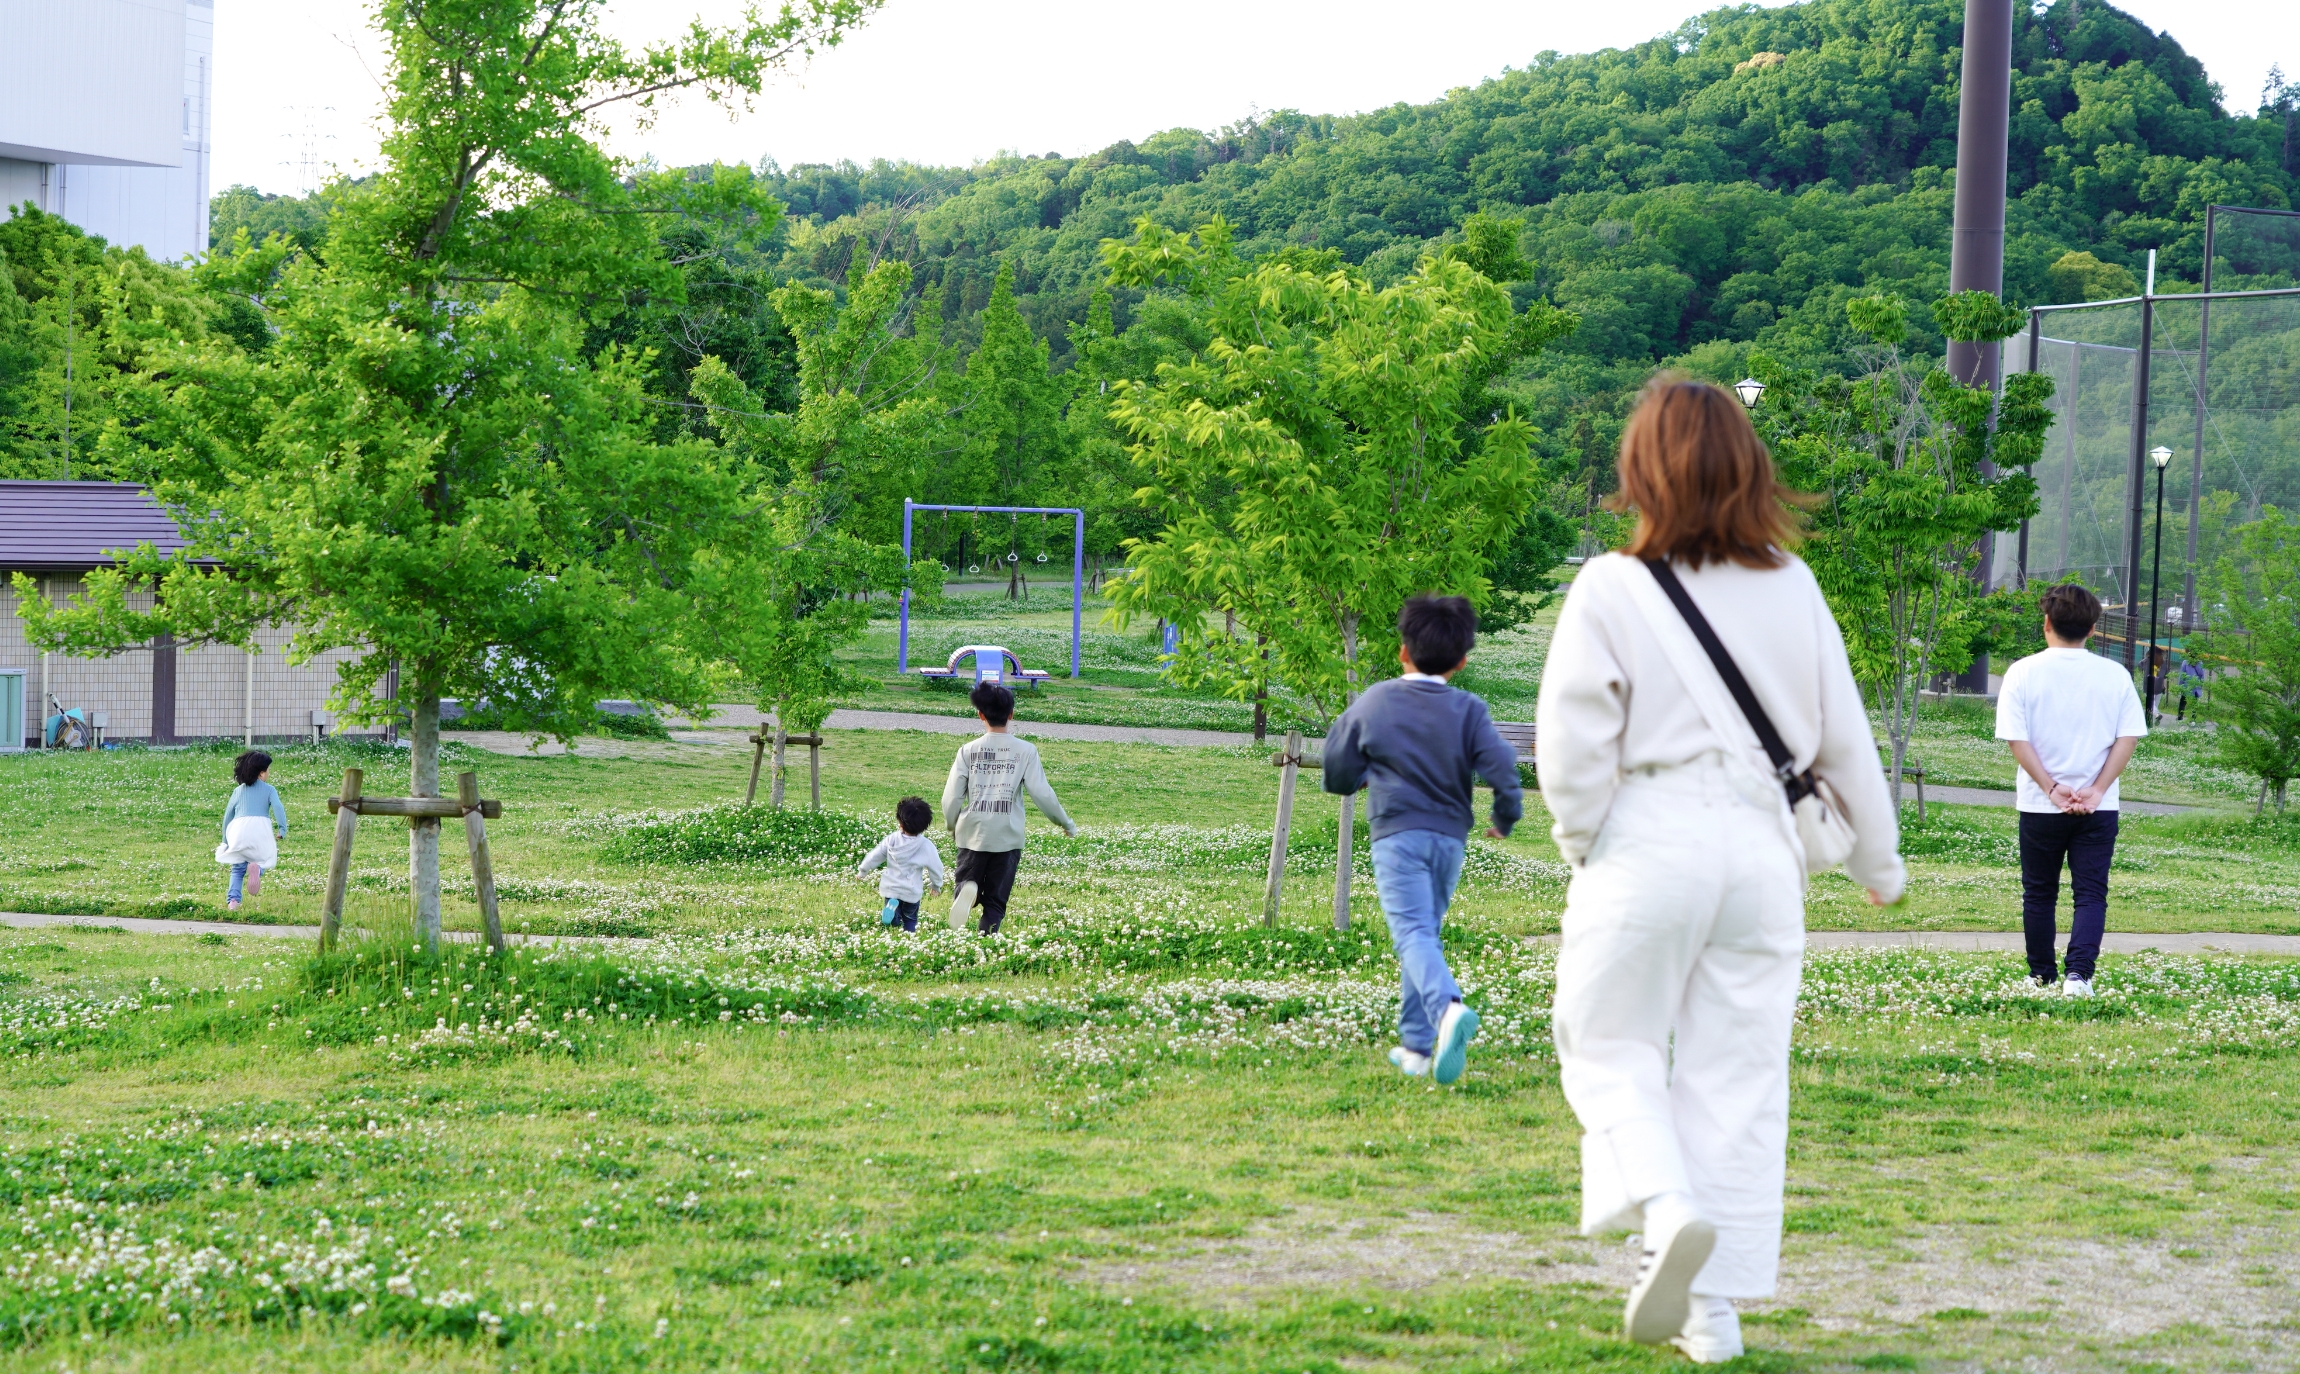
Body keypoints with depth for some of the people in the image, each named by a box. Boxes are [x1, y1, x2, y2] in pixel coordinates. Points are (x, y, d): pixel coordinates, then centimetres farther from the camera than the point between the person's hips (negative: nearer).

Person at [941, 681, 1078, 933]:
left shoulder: (968, 750, 0)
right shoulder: (1025, 751, -3)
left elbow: (951, 797, -2)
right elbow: (1042, 793, -6)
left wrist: (952, 826, 17)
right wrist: (1065, 822, 9)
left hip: (973, 834, 0)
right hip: (1008, 836, 0)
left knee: (967, 884, 11)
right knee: (995, 903, 7)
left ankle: (966, 891, -24)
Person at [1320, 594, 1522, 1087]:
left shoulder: (1374, 702, 2)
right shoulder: (1468, 711, 2)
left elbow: (1338, 771, 8)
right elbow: (1501, 766, -8)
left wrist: (1370, 774, 31)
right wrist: (1505, 817, 11)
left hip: (1397, 833, -3)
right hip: (1450, 836, 3)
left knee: (1413, 934, -15)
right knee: (1426, 931, 16)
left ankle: (1449, 1008, -43)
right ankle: (1416, 1046, 17)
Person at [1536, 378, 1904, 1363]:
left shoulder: (1611, 591, -8)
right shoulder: (1791, 588, 3)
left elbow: (1572, 746, -9)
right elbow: (1843, 737, 10)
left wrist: (1581, 845, 8)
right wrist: (1877, 858, 22)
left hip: (1648, 843, -3)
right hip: (1760, 847, 3)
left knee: (1609, 1047, 11)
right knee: (1737, 1075, 9)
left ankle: (1667, 1206, -16)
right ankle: (1712, 1308, 11)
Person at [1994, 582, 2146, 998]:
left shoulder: (2023, 673, -5)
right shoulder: (2115, 675, -1)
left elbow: (2016, 739, -11)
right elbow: (2129, 738, -5)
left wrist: (2051, 788, -10)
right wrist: (2096, 790, -8)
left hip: (2040, 807, 0)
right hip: (2099, 808, 0)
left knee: (2040, 893, 14)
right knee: (2091, 893, 2)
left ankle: (2042, 976, 21)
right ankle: (2078, 973, -14)